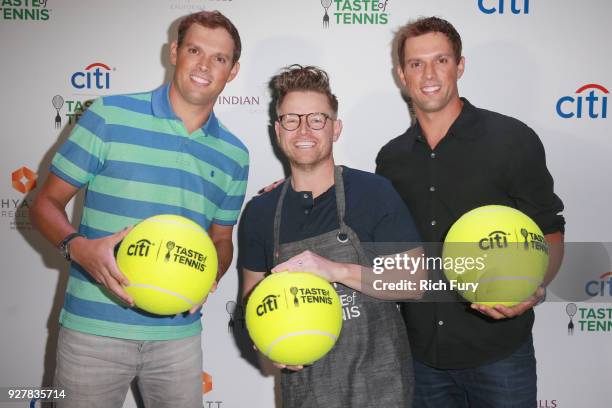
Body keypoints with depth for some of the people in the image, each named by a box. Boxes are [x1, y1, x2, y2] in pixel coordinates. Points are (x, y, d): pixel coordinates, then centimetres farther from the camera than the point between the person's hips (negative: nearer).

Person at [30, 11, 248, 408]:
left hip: (179, 333, 3)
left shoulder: (233, 155, 6)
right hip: (94, 330, -2)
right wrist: (79, 247, -20)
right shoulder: (110, 115, -5)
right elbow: (47, 202, -1)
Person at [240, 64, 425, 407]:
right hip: (302, 380, 3)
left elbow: (415, 281, -12)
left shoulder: (374, 192, -10)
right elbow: (253, 293, 11)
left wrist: (337, 270, -23)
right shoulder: (260, 212, 0)